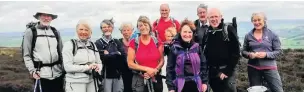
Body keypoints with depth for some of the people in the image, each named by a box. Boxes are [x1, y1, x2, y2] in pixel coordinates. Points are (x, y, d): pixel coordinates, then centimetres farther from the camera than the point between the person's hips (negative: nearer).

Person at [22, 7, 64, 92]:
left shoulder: (55, 32, 12)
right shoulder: (30, 32, 1)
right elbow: (26, 55, -1)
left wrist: (64, 68, 10)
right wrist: (32, 71, -11)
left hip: (58, 73, 4)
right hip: (41, 74, -4)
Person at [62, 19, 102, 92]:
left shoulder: (92, 45, 11)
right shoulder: (69, 45, -5)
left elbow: (99, 63, 16)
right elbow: (68, 67, -13)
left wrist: (98, 68, -8)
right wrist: (87, 67, -17)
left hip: (91, 82, 5)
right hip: (75, 83, -5)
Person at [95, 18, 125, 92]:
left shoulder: (117, 42, 12)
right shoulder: (98, 43, 0)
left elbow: (123, 56, -2)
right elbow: (102, 58, -13)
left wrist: (109, 55, -8)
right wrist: (116, 54, -7)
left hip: (118, 75, 4)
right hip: (106, 75, -4)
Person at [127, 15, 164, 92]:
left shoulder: (157, 42, 2)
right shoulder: (134, 43, -4)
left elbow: (161, 61, 5)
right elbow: (130, 64, -6)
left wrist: (155, 70, -13)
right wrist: (147, 69, -13)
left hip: (156, 78, 2)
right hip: (139, 80, -2)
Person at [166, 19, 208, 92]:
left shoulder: (197, 47, 3)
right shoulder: (175, 48, -4)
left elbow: (203, 64, 7)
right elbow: (170, 68, -4)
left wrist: (204, 82, 3)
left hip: (195, 85, 2)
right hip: (180, 86, -2)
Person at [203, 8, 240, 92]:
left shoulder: (229, 30, -6)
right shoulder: (206, 32, 6)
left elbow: (236, 52, -9)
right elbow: (203, 53, 6)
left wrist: (227, 71, -12)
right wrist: (216, 72, 1)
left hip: (228, 71, -4)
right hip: (212, 73, 4)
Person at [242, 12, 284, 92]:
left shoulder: (272, 34, -1)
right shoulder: (248, 36, 4)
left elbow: (278, 51, -2)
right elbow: (243, 51, 9)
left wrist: (266, 54, -19)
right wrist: (250, 54, -13)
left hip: (269, 68, -2)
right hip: (253, 68, 2)